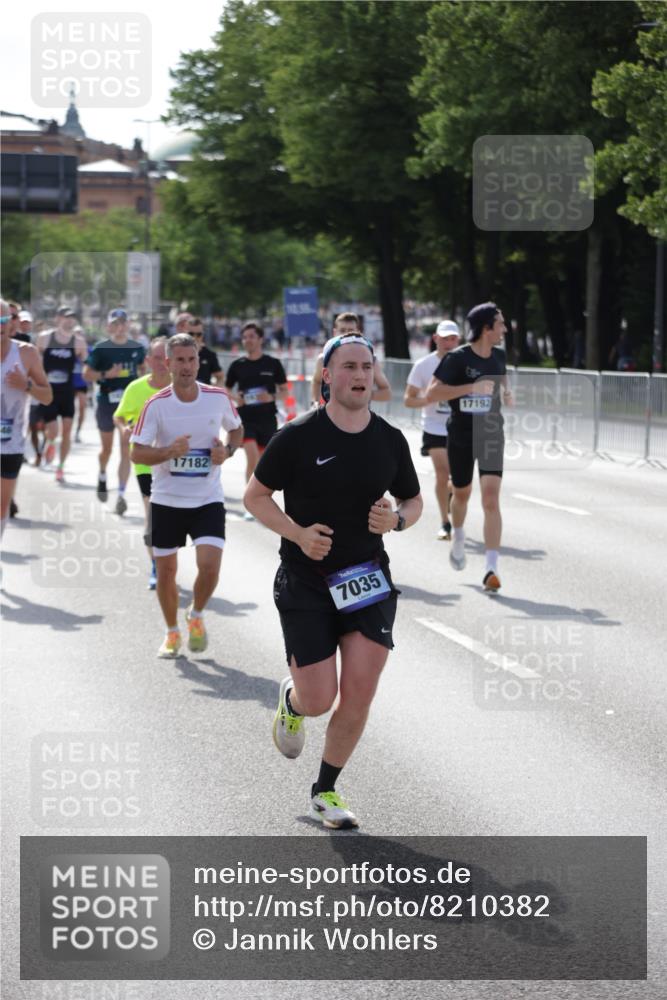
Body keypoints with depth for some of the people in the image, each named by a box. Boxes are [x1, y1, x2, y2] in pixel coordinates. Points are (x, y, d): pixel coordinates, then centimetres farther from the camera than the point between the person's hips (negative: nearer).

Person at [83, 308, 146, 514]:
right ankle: (102, 476, 45)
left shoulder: (137, 348, 3)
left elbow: (143, 369, 20)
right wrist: (107, 374, -21)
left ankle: (121, 494, -6)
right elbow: (86, 374, -6)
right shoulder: (100, 348, -6)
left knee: (126, 450, -7)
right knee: (107, 447, 14)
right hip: (107, 402, -1)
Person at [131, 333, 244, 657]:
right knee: (165, 570, 6)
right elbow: (137, 453, -10)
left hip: (208, 500, 0)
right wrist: (169, 451, -27)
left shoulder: (219, 397, -4)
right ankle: (172, 632, 30)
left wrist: (227, 450, -5)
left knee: (209, 566, -15)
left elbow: (236, 428, 16)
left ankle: (196, 616, 16)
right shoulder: (156, 405, -9)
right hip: (166, 500, 0)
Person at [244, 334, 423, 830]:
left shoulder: (390, 439, 2)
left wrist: (396, 520, -8)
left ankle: (325, 791, 17)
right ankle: (292, 700, 34)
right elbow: (255, 496, -1)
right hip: (305, 582, -3)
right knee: (319, 699, -6)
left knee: (360, 694, -4)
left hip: (368, 580, 3)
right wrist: (298, 534, -16)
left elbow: (413, 501, 15)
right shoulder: (298, 436, -9)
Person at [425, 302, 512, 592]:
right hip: (461, 437, -3)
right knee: (462, 493, 16)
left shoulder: (498, 356, 5)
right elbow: (431, 394, -21)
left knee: (491, 499, -13)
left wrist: (506, 392, 3)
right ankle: (458, 539, 50)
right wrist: (472, 387, -27)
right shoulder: (457, 358, -13)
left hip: (491, 435, 3)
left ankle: (491, 569, -17)